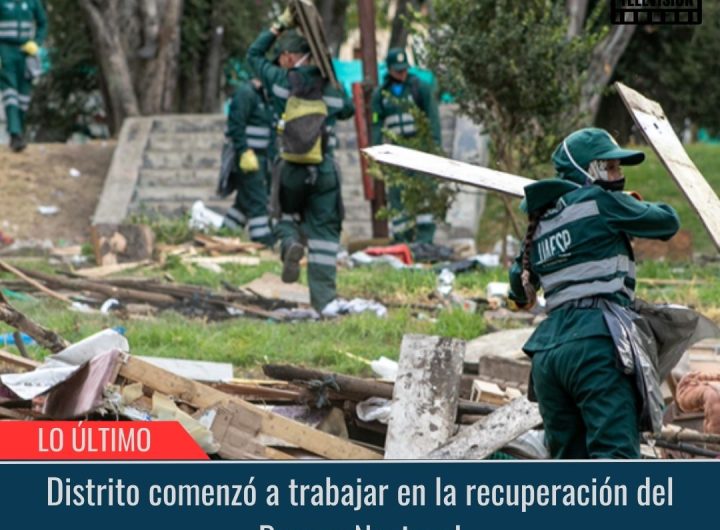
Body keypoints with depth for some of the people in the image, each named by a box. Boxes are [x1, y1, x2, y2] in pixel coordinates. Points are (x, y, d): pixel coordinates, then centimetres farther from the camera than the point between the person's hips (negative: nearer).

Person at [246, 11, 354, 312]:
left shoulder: (282, 82, -3)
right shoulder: (332, 91, 2)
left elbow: (254, 55, 13)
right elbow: (348, 110, 24)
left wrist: (281, 25, 16)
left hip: (291, 170, -1)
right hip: (325, 171, 1)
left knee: (288, 216, 24)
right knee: (324, 232, 6)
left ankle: (290, 243, -12)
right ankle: (323, 300, -1)